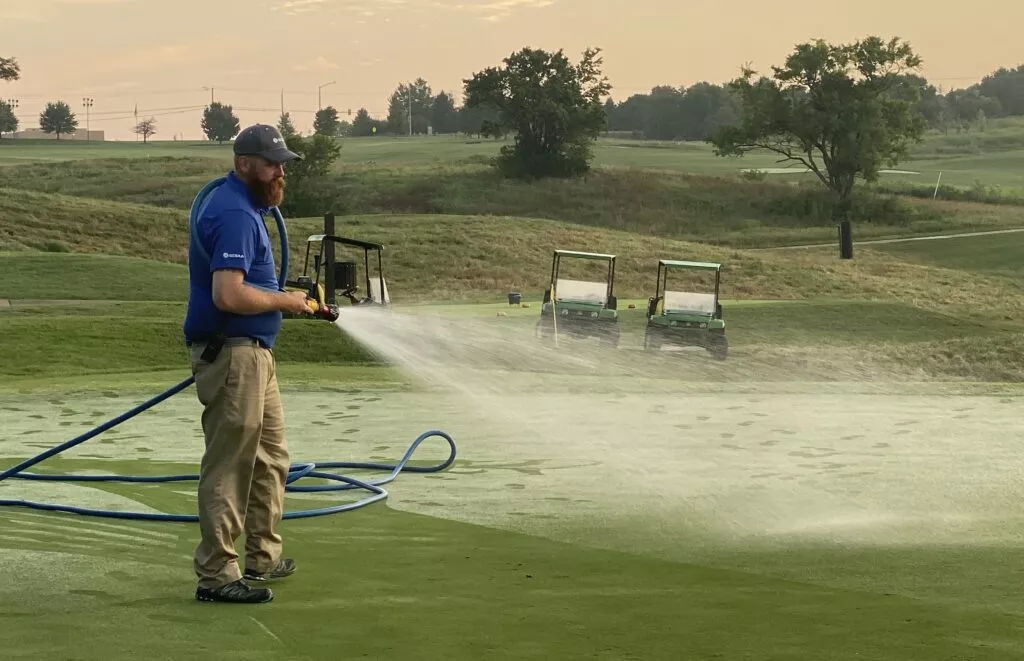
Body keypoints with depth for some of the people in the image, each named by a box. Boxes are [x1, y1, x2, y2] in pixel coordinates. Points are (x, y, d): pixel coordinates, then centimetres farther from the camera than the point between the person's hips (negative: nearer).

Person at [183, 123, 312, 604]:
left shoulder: (246, 207, 15)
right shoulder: (234, 214, -19)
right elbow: (229, 295, -28)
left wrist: (285, 300, 15)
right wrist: (283, 301, -14)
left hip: (255, 353, 11)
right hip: (231, 354, -11)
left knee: (270, 459, 20)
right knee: (229, 468, -7)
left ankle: (262, 557, 32)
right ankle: (216, 576, -3)